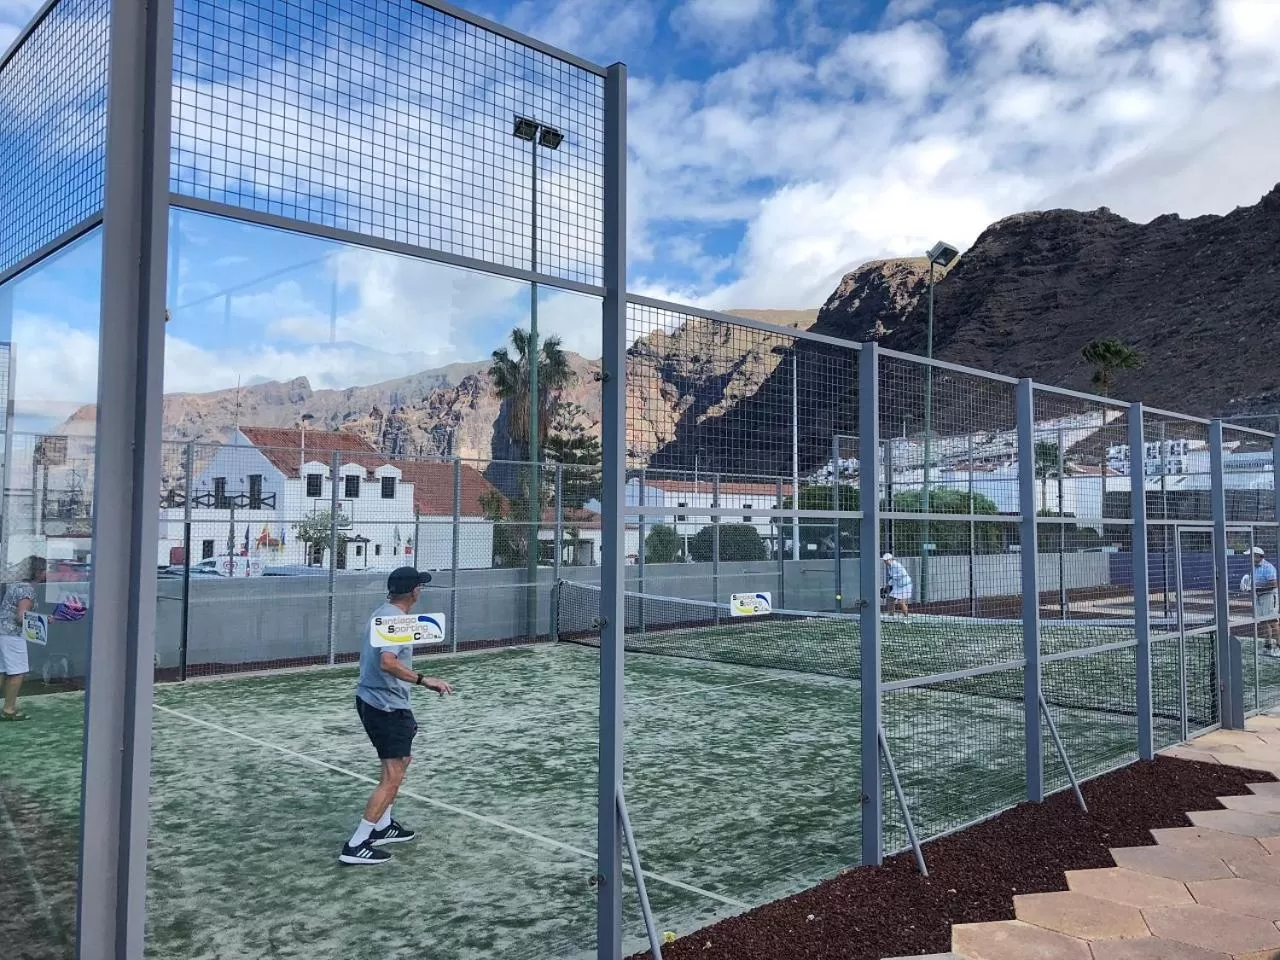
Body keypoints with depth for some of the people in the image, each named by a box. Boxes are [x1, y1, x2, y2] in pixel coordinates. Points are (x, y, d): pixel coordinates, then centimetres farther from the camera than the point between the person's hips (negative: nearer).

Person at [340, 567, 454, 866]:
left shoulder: (383, 612, 8)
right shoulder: (395, 621, -21)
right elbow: (387, 662, -35)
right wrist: (424, 680, -36)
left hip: (371, 701, 10)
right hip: (387, 707, -10)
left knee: (402, 760, 24)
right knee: (392, 778, -6)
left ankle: (382, 825, 31)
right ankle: (356, 846, -4)